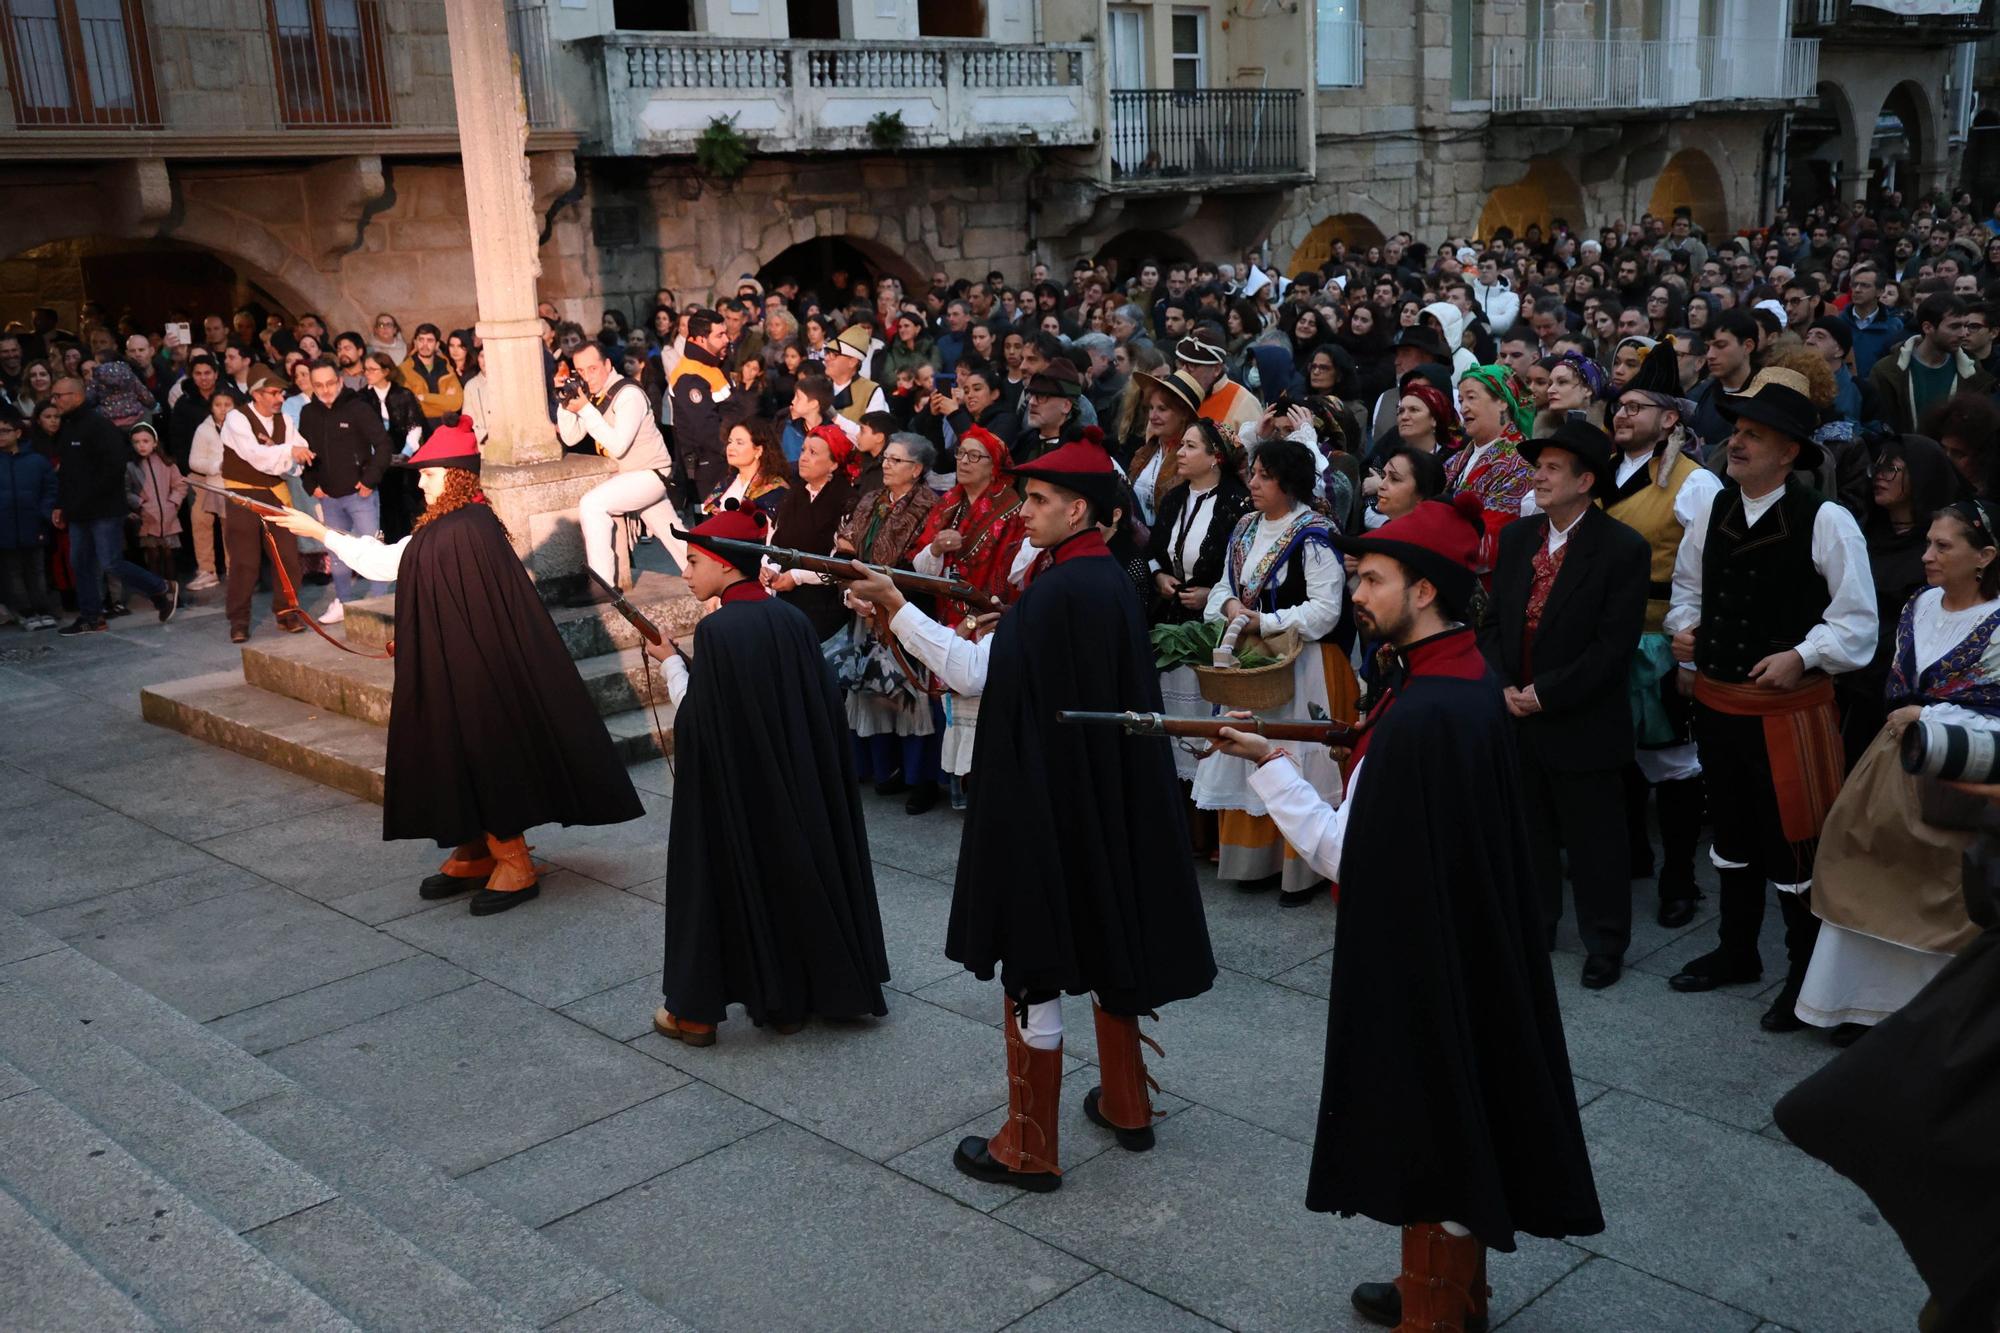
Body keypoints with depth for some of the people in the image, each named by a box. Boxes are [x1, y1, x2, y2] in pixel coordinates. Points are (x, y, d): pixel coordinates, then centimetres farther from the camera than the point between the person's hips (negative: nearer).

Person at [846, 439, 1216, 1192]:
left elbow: (974, 674, -21)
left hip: (1044, 797, -9)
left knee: (1035, 962, 1)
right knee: (1102, 941, 20)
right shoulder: (1107, 580, 8)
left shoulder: (1061, 591, -20)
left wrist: (896, 609, -17)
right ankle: (1126, 1105, 34)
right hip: (1103, 791, 9)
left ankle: (1030, 1148, 11)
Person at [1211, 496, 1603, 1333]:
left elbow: (1342, 855, -22)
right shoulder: (1469, 681, 2)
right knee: (1453, 1116, 22)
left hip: (1419, 952, -9)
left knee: (1430, 1127, 6)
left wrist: (1268, 764, -16)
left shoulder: (1421, 714, -27)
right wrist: (1368, 754, 7)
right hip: (1465, 940, 9)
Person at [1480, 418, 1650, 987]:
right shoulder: (1516, 538, 6)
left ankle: (1605, 943, 22)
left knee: (1594, 840, 6)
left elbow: (1615, 646, -16)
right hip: (1517, 719, 5)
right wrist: (1504, 687, -5)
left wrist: (1545, 694, -17)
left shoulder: (1622, 549, -12)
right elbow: (1493, 620, 10)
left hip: (1583, 725, -5)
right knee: (1529, 832, 17)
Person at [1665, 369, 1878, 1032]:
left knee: (1793, 844, 2)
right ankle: (1736, 950, 38)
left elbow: (1856, 621, -11)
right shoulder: (1710, 511, 4)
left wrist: (1800, 657, -23)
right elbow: (1687, 587, 18)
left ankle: (1808, 975, 20)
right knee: (1732, 830, 20)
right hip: (1715, 700, 6)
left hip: (1789, 708, -6)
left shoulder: (1826, 522, -14)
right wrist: (1683, 628, -1)